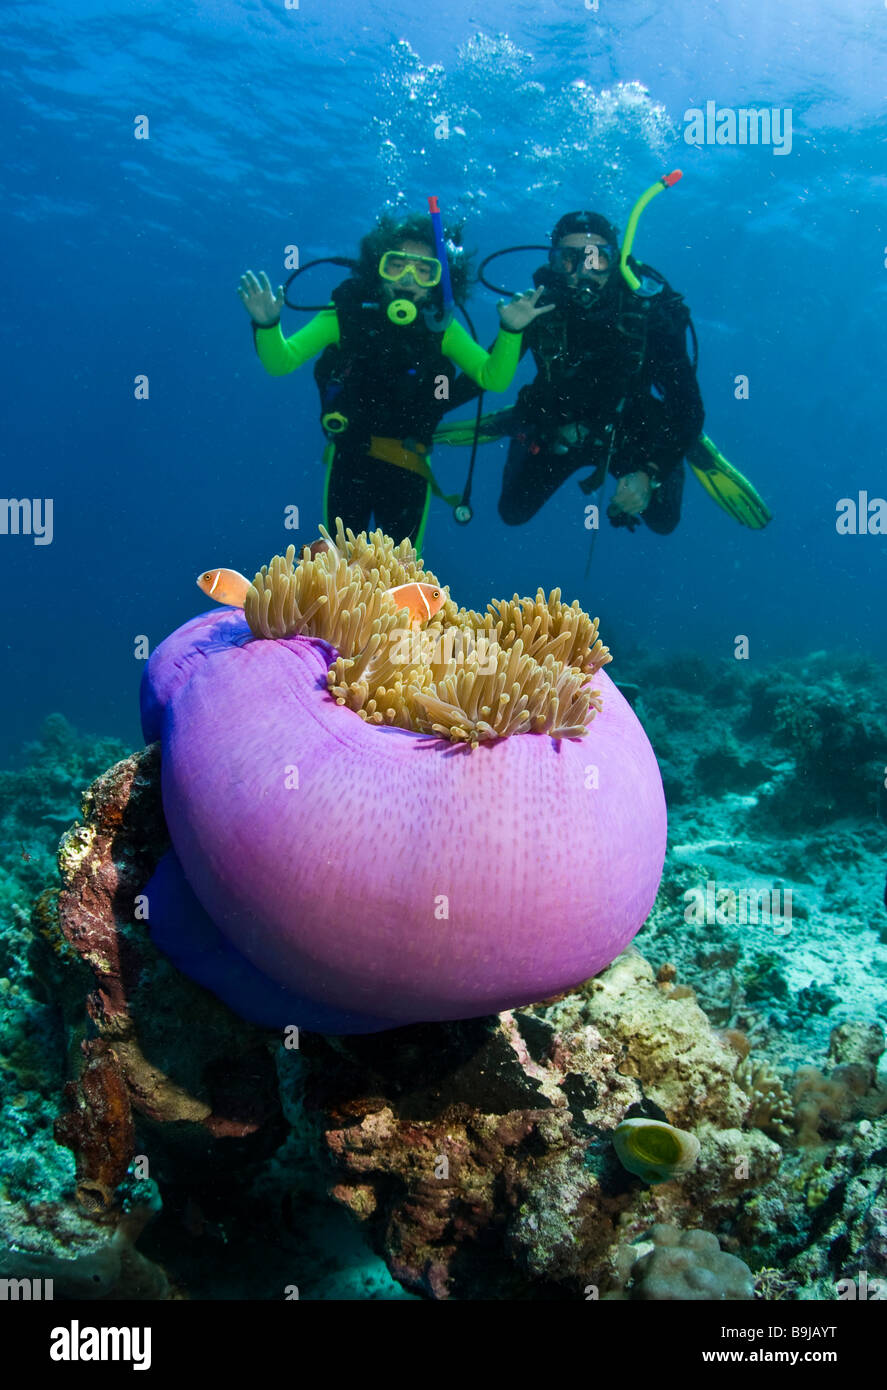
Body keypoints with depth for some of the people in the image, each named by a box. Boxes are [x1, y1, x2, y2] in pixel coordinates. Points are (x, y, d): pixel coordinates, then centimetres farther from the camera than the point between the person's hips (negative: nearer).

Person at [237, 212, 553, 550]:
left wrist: (510, 331, -29)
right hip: (348, 461, 0)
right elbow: (280, 362, -12)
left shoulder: (440, 328, -7)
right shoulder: (348, 312, -11)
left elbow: (494, 379, -12)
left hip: (407, 467, 1)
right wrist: (267, 324, -32)